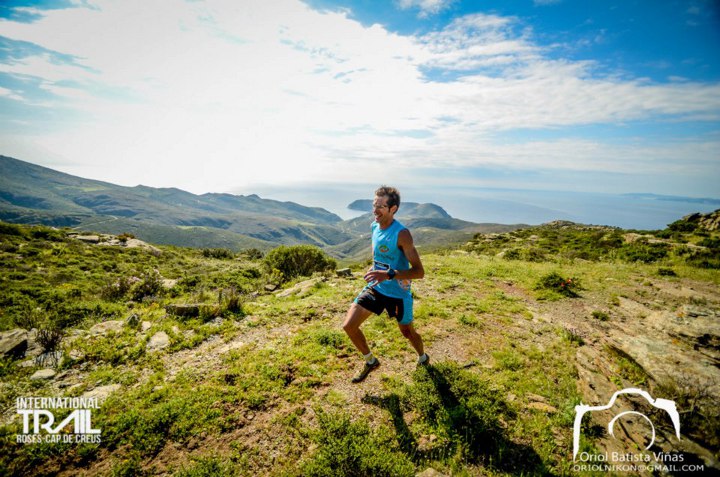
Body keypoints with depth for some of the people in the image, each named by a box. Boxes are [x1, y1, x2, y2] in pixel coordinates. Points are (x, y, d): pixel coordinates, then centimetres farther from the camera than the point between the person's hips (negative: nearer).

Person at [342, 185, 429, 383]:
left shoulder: (401, 234, -24)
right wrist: (373, 269, 6)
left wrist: (389, 274, -36)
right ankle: (371, 362, 25)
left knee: (407, 333, 17)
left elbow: (419, 271, -26)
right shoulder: (374, 226, -2)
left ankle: (423, 357, 53)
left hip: (398, 293, -5)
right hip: (375, 287, 6)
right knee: (348, 325, -2)